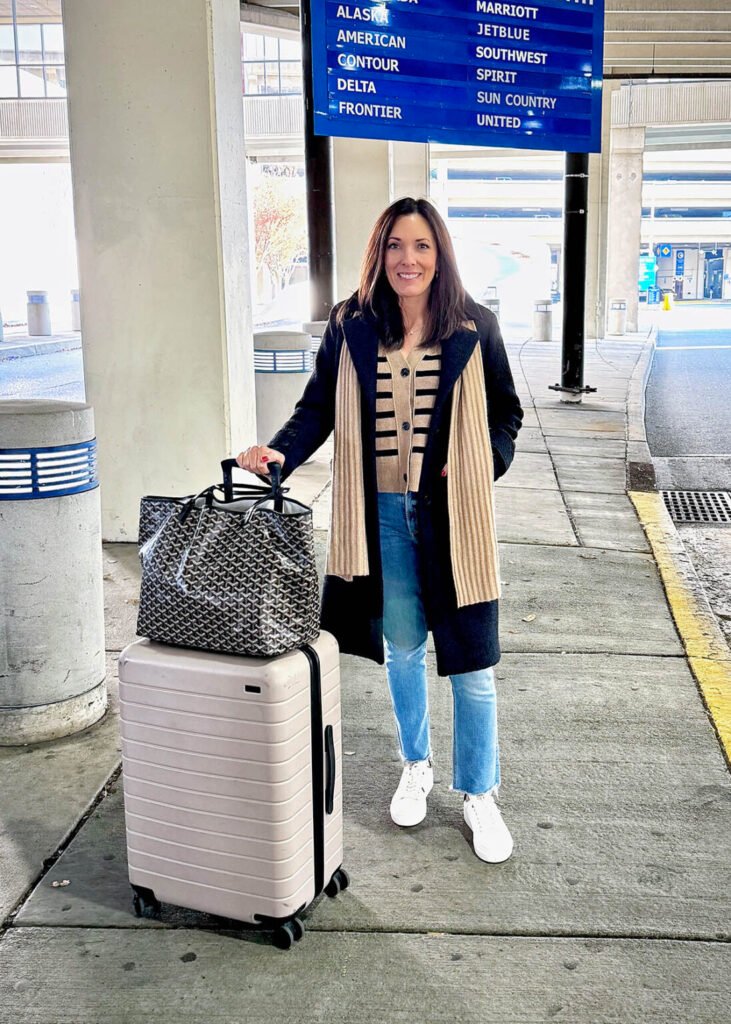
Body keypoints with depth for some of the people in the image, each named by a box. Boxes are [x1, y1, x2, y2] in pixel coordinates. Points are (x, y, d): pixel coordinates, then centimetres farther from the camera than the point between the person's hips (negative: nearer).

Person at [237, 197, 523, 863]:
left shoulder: (474, 327, -3)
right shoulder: (350, 326, 0)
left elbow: (506, 412, 7)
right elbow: (319, 407, 2)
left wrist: (485, 467, -9)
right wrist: (282, 452, -16)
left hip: (453, 517, -1)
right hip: (380, 515, 2)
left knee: (471, 663, 3)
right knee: (401, 649, 18)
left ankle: (479, 795, 23)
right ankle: (416, 766, 41)